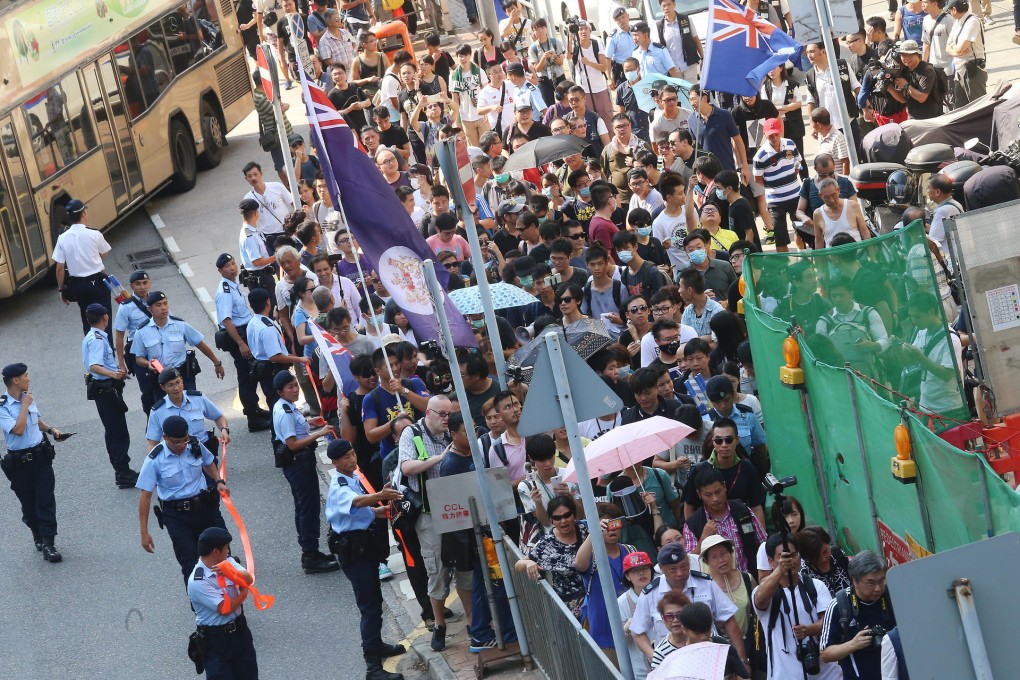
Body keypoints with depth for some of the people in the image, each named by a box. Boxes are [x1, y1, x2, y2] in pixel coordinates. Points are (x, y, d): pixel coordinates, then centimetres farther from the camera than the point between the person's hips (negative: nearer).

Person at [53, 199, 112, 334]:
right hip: (97, 282, -3)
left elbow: (60, 268, -5)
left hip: (78, 285, 3)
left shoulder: (63, 239, -7)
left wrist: (61, 289, 7)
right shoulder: (94, 234, -13)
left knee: (87, 320, 17)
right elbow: (105, 253, 6)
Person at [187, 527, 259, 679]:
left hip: (240, 630, 7)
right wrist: (243, 593, -6)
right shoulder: (197, 582, -23)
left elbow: (249, 579, -14)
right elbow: (224, 608, -23)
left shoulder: (227, 562, -1)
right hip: (216, 639, -7)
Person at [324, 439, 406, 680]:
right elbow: (356, 501, -42)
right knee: (369, 605, -12)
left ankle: (376, 645, 43)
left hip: (365, 544, 9)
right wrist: (379, 496, -60)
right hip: (351, 549, -9)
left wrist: (380, 511, 3)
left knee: (374, 599, 24)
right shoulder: (338, 487, -20)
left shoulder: (354, 478, 9)